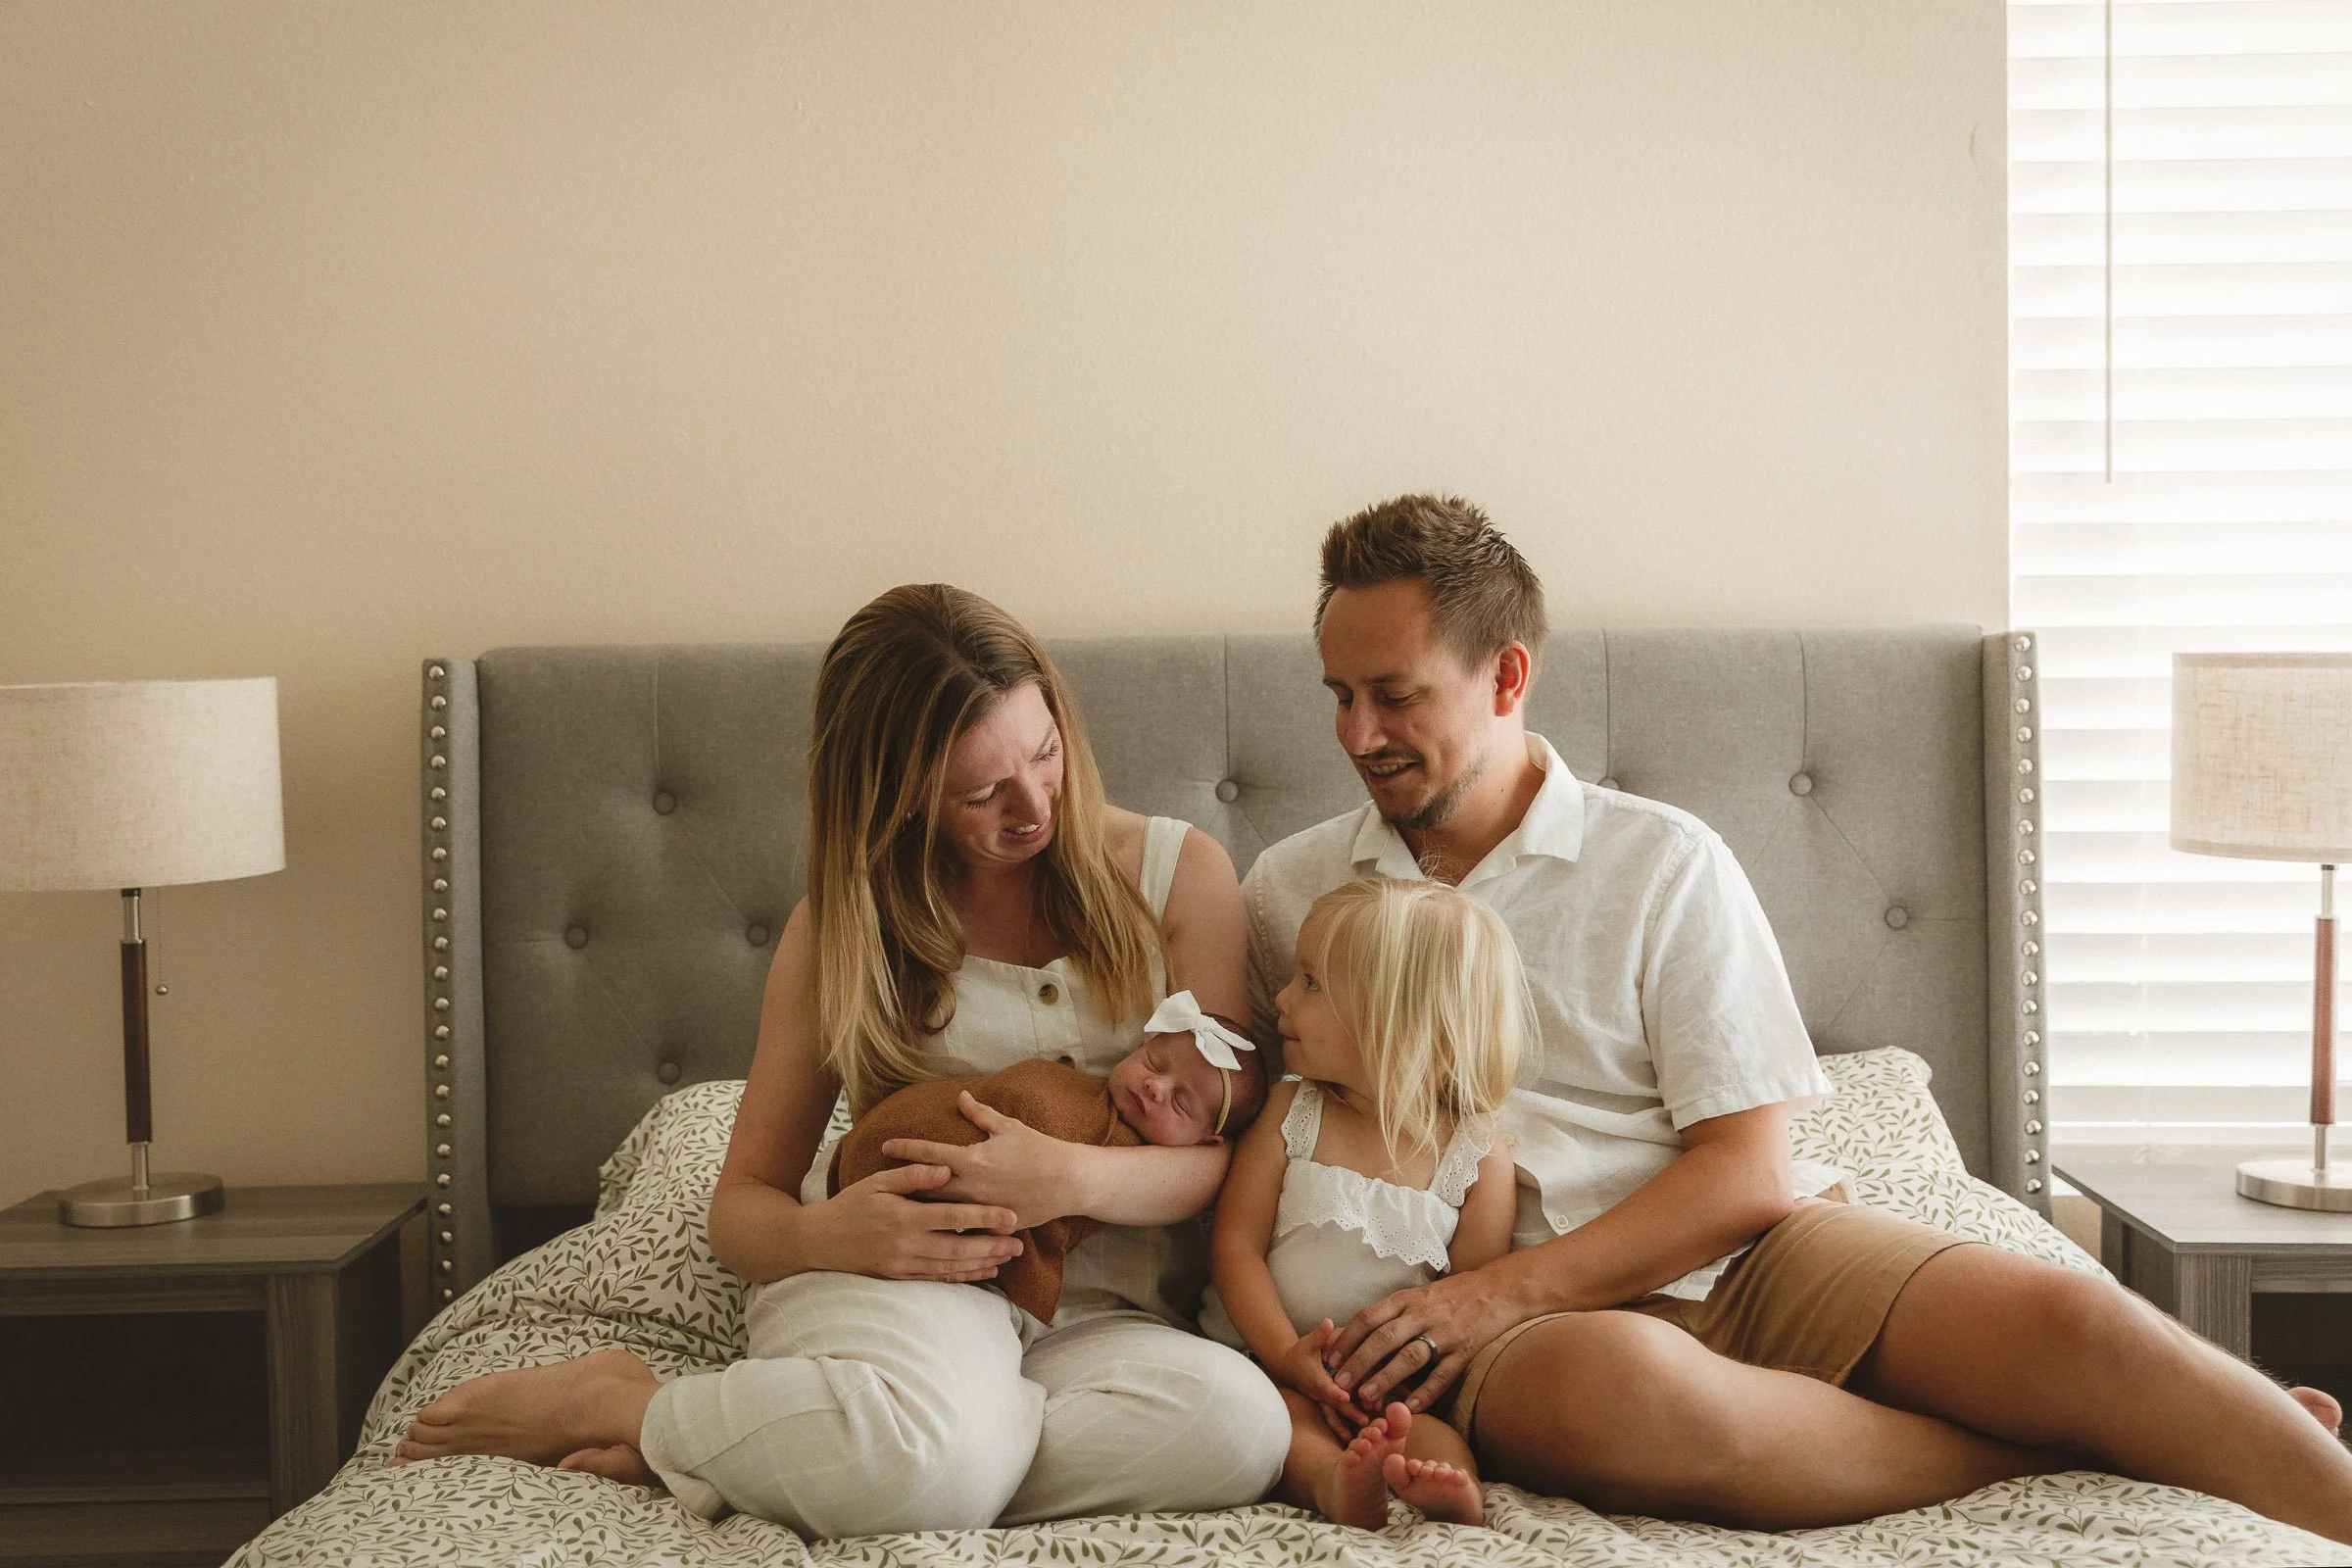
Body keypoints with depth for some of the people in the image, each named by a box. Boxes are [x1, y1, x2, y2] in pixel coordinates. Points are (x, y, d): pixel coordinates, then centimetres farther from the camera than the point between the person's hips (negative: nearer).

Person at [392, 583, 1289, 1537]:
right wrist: (825, 1232, -19)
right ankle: (611, 1401, -11)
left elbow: (1228, 1153, 1)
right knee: (934, 1459, -41)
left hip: (1099, 1313, 3)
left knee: (1244, 1427, -35)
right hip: (897, 1276, -3)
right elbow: (741, 1206, 7)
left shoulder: (1176, 873, 5)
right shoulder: (848, 920, 6)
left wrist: (1077, 1178, -22)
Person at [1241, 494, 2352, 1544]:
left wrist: (1504, 1291, -15)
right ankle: (2061, 1455, -20)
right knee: (1623, 1387, -38)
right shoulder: (1286, 893, 12)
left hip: (1741, 1255, 1)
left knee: (2079, 1323, -25)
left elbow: (1748, 1173, -3)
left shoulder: (1663, 861, 5)